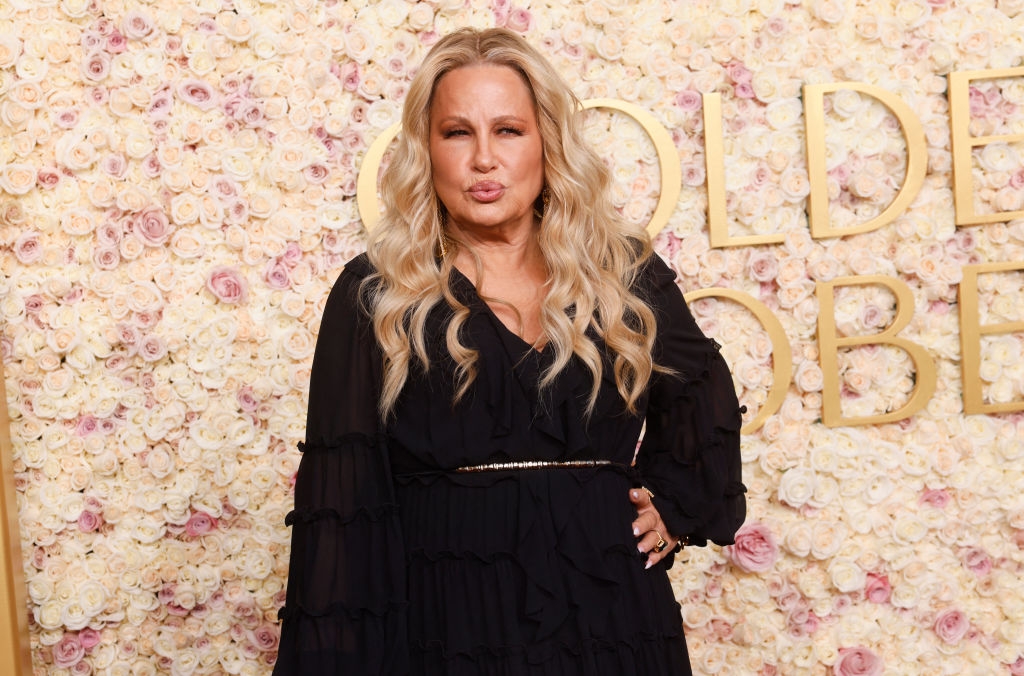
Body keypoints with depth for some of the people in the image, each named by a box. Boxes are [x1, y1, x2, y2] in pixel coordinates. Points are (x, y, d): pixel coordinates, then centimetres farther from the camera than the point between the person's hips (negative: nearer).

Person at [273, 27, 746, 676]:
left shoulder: (628, 275, 3)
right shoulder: (373, 297, -3)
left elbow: (703, 400, 21)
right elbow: (339, 504, -5)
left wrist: (673, 507, 9)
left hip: (606, 617, 3)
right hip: (443, 617, -2)